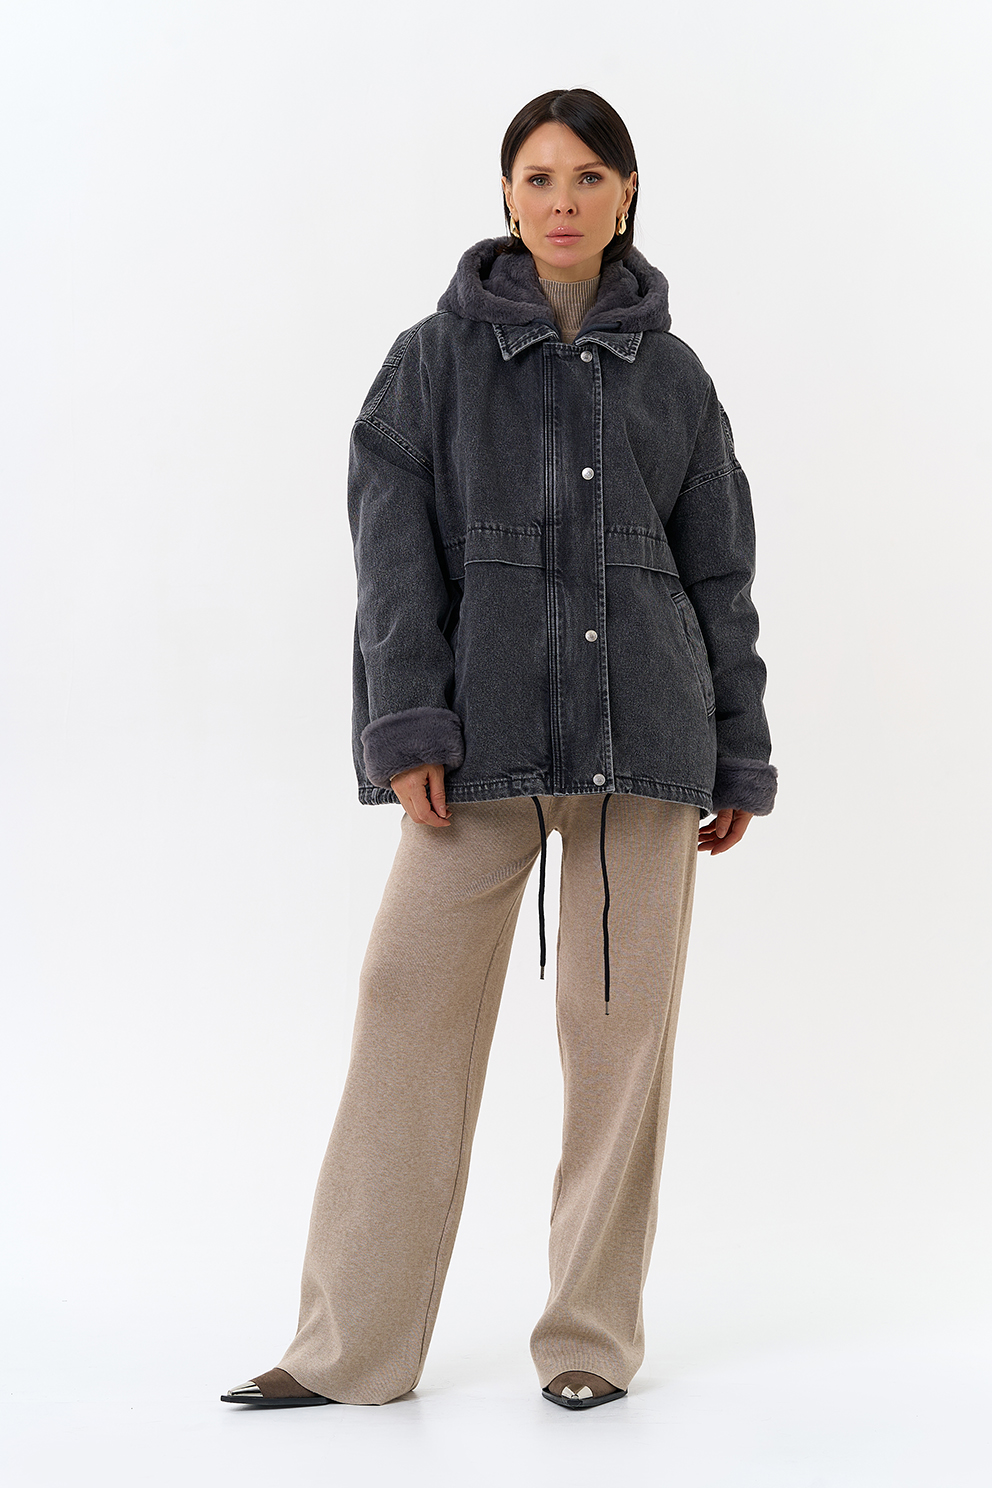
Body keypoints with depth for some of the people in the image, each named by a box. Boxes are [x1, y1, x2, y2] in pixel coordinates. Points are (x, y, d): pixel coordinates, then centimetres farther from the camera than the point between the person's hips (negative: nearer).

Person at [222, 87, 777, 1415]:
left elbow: (720, 574, 13)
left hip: (647, 732, 1)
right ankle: (353, 1347, 4)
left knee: (623, 1027, 3)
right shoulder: (438, 356, 7)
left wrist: (741, 760, 9)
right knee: (413, 1009, -4)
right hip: (487, 731, -1)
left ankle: (594, 1333, 14)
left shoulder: (672, 375, 12)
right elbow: (393, 545, 0)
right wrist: (408, 723, -11)